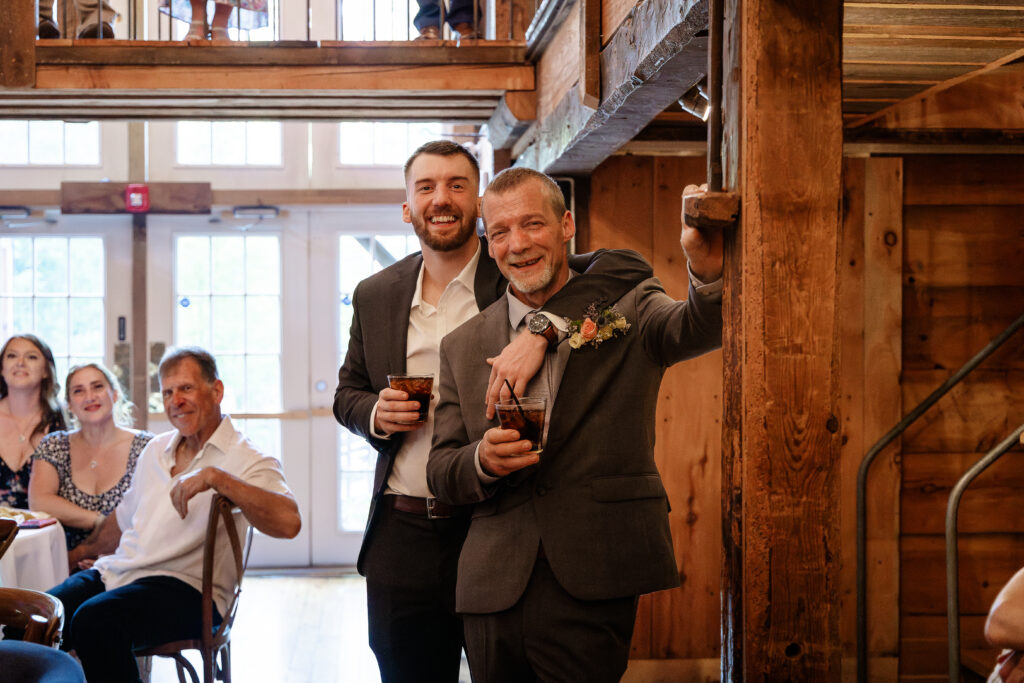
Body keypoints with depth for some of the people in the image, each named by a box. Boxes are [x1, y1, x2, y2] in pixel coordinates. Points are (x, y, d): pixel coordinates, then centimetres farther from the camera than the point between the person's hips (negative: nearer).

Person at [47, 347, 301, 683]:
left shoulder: (247, 461, -3)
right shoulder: (155, 450, 21)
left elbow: (289, 522, -22)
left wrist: (215, 477, -25)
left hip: (184, 585, -6)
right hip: (113, 573, 6)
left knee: (95, 621, -34)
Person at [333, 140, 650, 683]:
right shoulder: (374, 295, 8)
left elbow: (627, 270, -18)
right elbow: (348, 390, 19)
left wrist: (539, 332, -32)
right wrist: (374, 414, -5)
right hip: (402, 539, 4)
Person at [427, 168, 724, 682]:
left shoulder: (624, 308, 5)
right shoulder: (462, 347, 12)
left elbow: (697, 329, -16)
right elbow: (441, 474, 11)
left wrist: (709, 272, -39)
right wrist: (482, 460, -12)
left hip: (593, 590, -3)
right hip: (493, 594, 3)